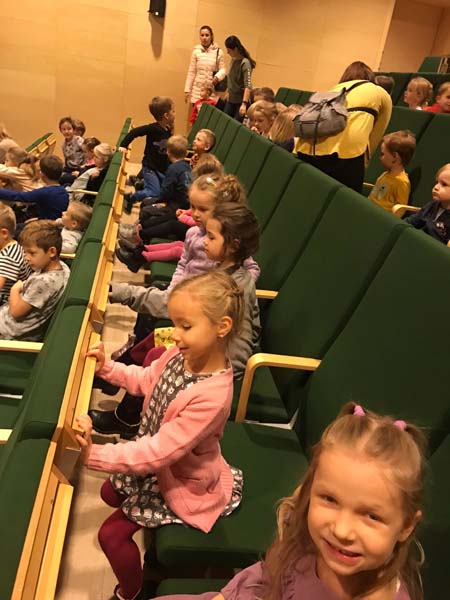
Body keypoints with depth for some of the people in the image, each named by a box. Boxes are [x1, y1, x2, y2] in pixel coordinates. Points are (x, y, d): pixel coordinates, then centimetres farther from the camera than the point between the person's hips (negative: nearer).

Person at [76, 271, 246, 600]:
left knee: (112, 534, -1)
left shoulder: (211, 396, -39)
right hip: (157, 461, 8)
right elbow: (146, 379, 5)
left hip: (186, 484, -8)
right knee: (110, 493, 25)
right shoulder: (181, 354, -17)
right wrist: (107, 367, -6)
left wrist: (94, 455, -36)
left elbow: (159, 451, -35)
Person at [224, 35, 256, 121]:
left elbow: (248, 86, -25)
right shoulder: (233, 60, 7)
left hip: (240, 101, -8)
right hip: (230, 99, 8)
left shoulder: (245, 63, -16)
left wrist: (244, 104, -35)